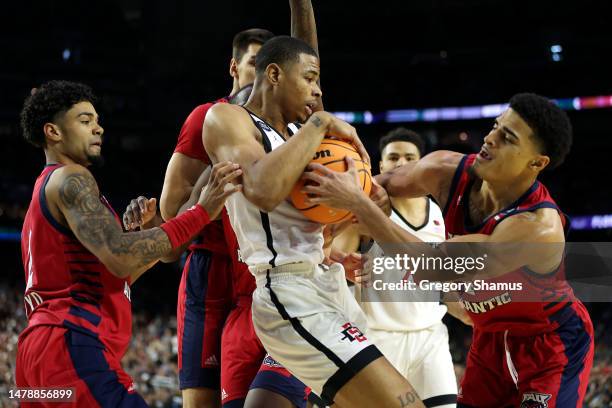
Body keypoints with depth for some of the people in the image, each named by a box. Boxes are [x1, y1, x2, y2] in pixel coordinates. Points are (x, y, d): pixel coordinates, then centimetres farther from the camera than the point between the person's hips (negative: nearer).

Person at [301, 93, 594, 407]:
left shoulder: (539, 227, -36)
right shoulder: (449, 172, -17)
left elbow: (434, 267, -41)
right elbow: (384, 185, 5)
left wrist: (357, 203, -41)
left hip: (552, 345, -6)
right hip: (491, 337, 7)